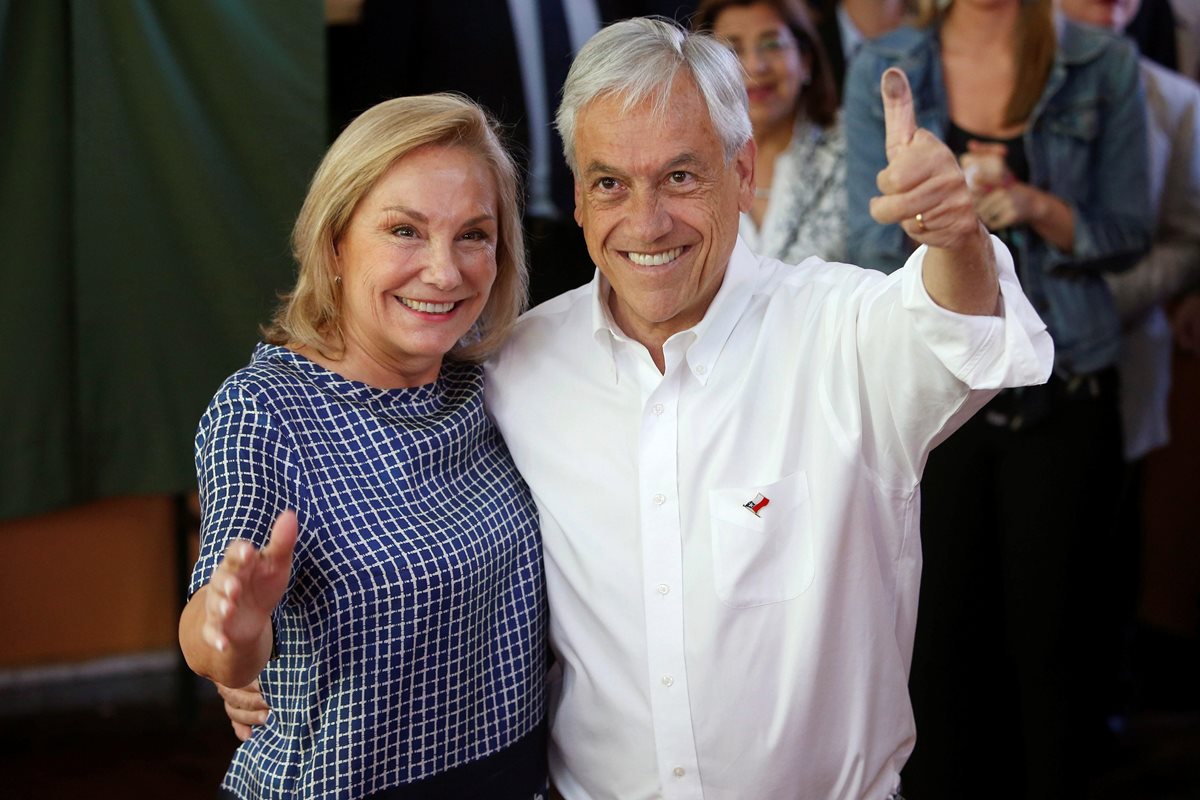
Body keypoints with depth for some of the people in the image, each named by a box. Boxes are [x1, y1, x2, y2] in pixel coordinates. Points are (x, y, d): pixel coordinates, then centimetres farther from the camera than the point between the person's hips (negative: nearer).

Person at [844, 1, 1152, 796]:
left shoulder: (1105, 65, -1)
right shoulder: (882, 71, 1)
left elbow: (1128, 234, 2)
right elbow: (872, 241, 0)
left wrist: (1039, 206, -17)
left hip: (1064, 393, 0)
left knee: (1054, 633, 7)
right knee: (942, 627, 8)